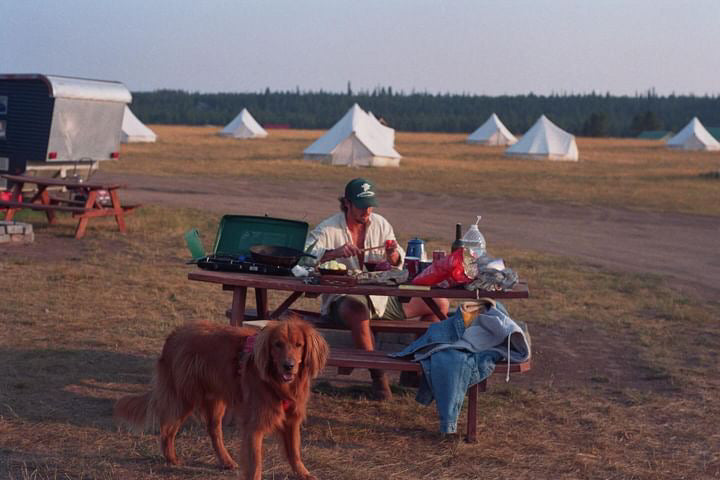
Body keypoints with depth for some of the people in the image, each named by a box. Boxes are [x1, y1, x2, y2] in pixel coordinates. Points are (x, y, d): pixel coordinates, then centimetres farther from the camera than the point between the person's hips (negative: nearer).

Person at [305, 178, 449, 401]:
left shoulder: (380, 224, 10)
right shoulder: (328, 229, -6)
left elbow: (397, 265, 14)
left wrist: (393, 255, -11)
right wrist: (335, 253, -33)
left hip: (380, 297, 6)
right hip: (344, 297, -6)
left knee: (441, 303, 0)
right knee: (358, 311, -45)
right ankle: (377, 375, -27)